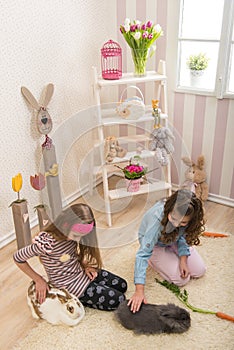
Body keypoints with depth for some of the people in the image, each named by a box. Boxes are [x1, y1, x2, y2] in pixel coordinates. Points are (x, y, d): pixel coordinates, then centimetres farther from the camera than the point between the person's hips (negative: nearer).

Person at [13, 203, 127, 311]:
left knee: (122, 285, 11)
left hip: (80, 272, 7)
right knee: (118, 300, -8)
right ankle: (77, 300, 4)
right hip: (69, 285, -7)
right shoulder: (47, 243, -34)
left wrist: (84, 265, -6)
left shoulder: (72, 232, -13)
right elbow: (17, 258, -21)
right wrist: (39, 280, -16)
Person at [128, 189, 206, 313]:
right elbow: (143, 254, -43)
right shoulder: (156, 219, -45)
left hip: (173, 241, 4)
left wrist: (183, 260, -21)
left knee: (199, 271, 0)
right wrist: (139, 291, -46)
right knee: (181, 279, -14)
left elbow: (183, 236, -9)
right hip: (155, 245, -4)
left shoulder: (186, 218, -31)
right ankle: (154, 260, 10)